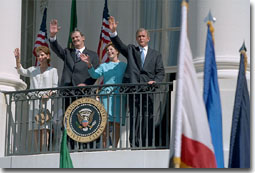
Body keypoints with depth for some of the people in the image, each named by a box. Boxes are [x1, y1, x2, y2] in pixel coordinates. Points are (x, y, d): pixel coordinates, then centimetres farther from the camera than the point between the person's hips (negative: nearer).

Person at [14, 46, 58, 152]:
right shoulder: (33, 70, 20)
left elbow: (55, 87, 4)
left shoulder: (52, 70, 11)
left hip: (46, 102, -3)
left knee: (44, 127, -13)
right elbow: (21, 71, 6)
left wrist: (48, 94, -14)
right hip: (34, 102, 3)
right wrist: (17, 58, -7)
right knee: (36, 129, -3)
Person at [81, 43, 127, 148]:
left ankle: (114, 147, 4)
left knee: (116, 123, -2)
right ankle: (104, 147, -6)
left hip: (118, 96, -1)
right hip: (106, 95, 1)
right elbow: (95, 75, 0)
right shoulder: (104, 66, 15)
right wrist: (89, 65, -16)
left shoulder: (123, 65, 11)